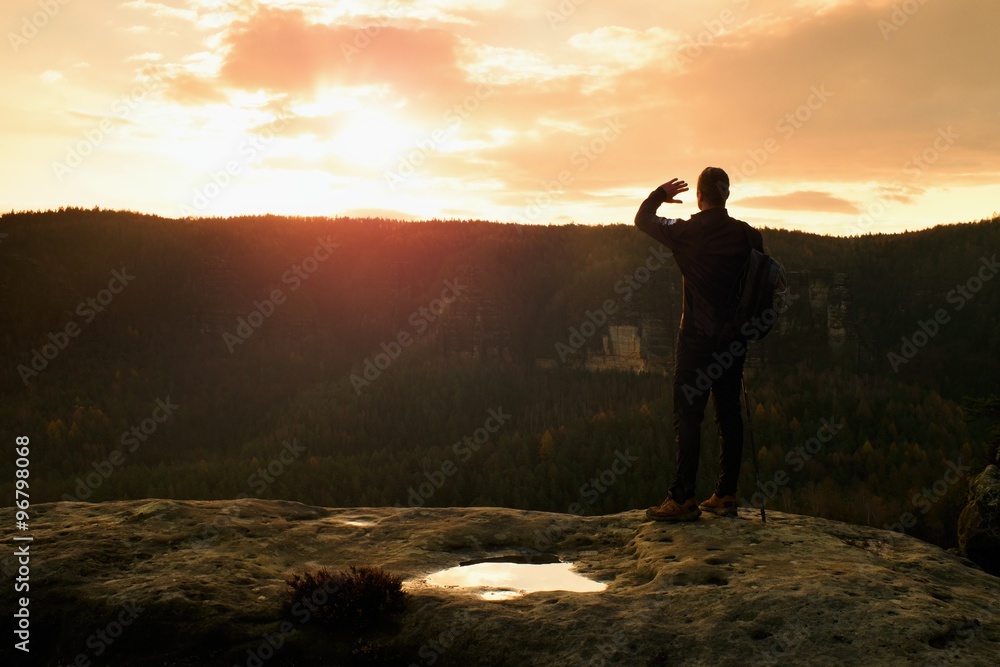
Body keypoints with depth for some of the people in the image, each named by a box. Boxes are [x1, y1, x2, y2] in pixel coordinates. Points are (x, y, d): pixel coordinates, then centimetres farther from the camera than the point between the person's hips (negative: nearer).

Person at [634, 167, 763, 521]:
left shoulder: (686, 232, -9)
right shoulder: (748, 235, 2)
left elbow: (643, 219, 7)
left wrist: (660, 194, 25)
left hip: (697, 338, -4)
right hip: (734, 339, 5)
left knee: (688, 415, -2)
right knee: (729, 414, 10)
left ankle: (683, 499, -3)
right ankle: (726, 495, 15)